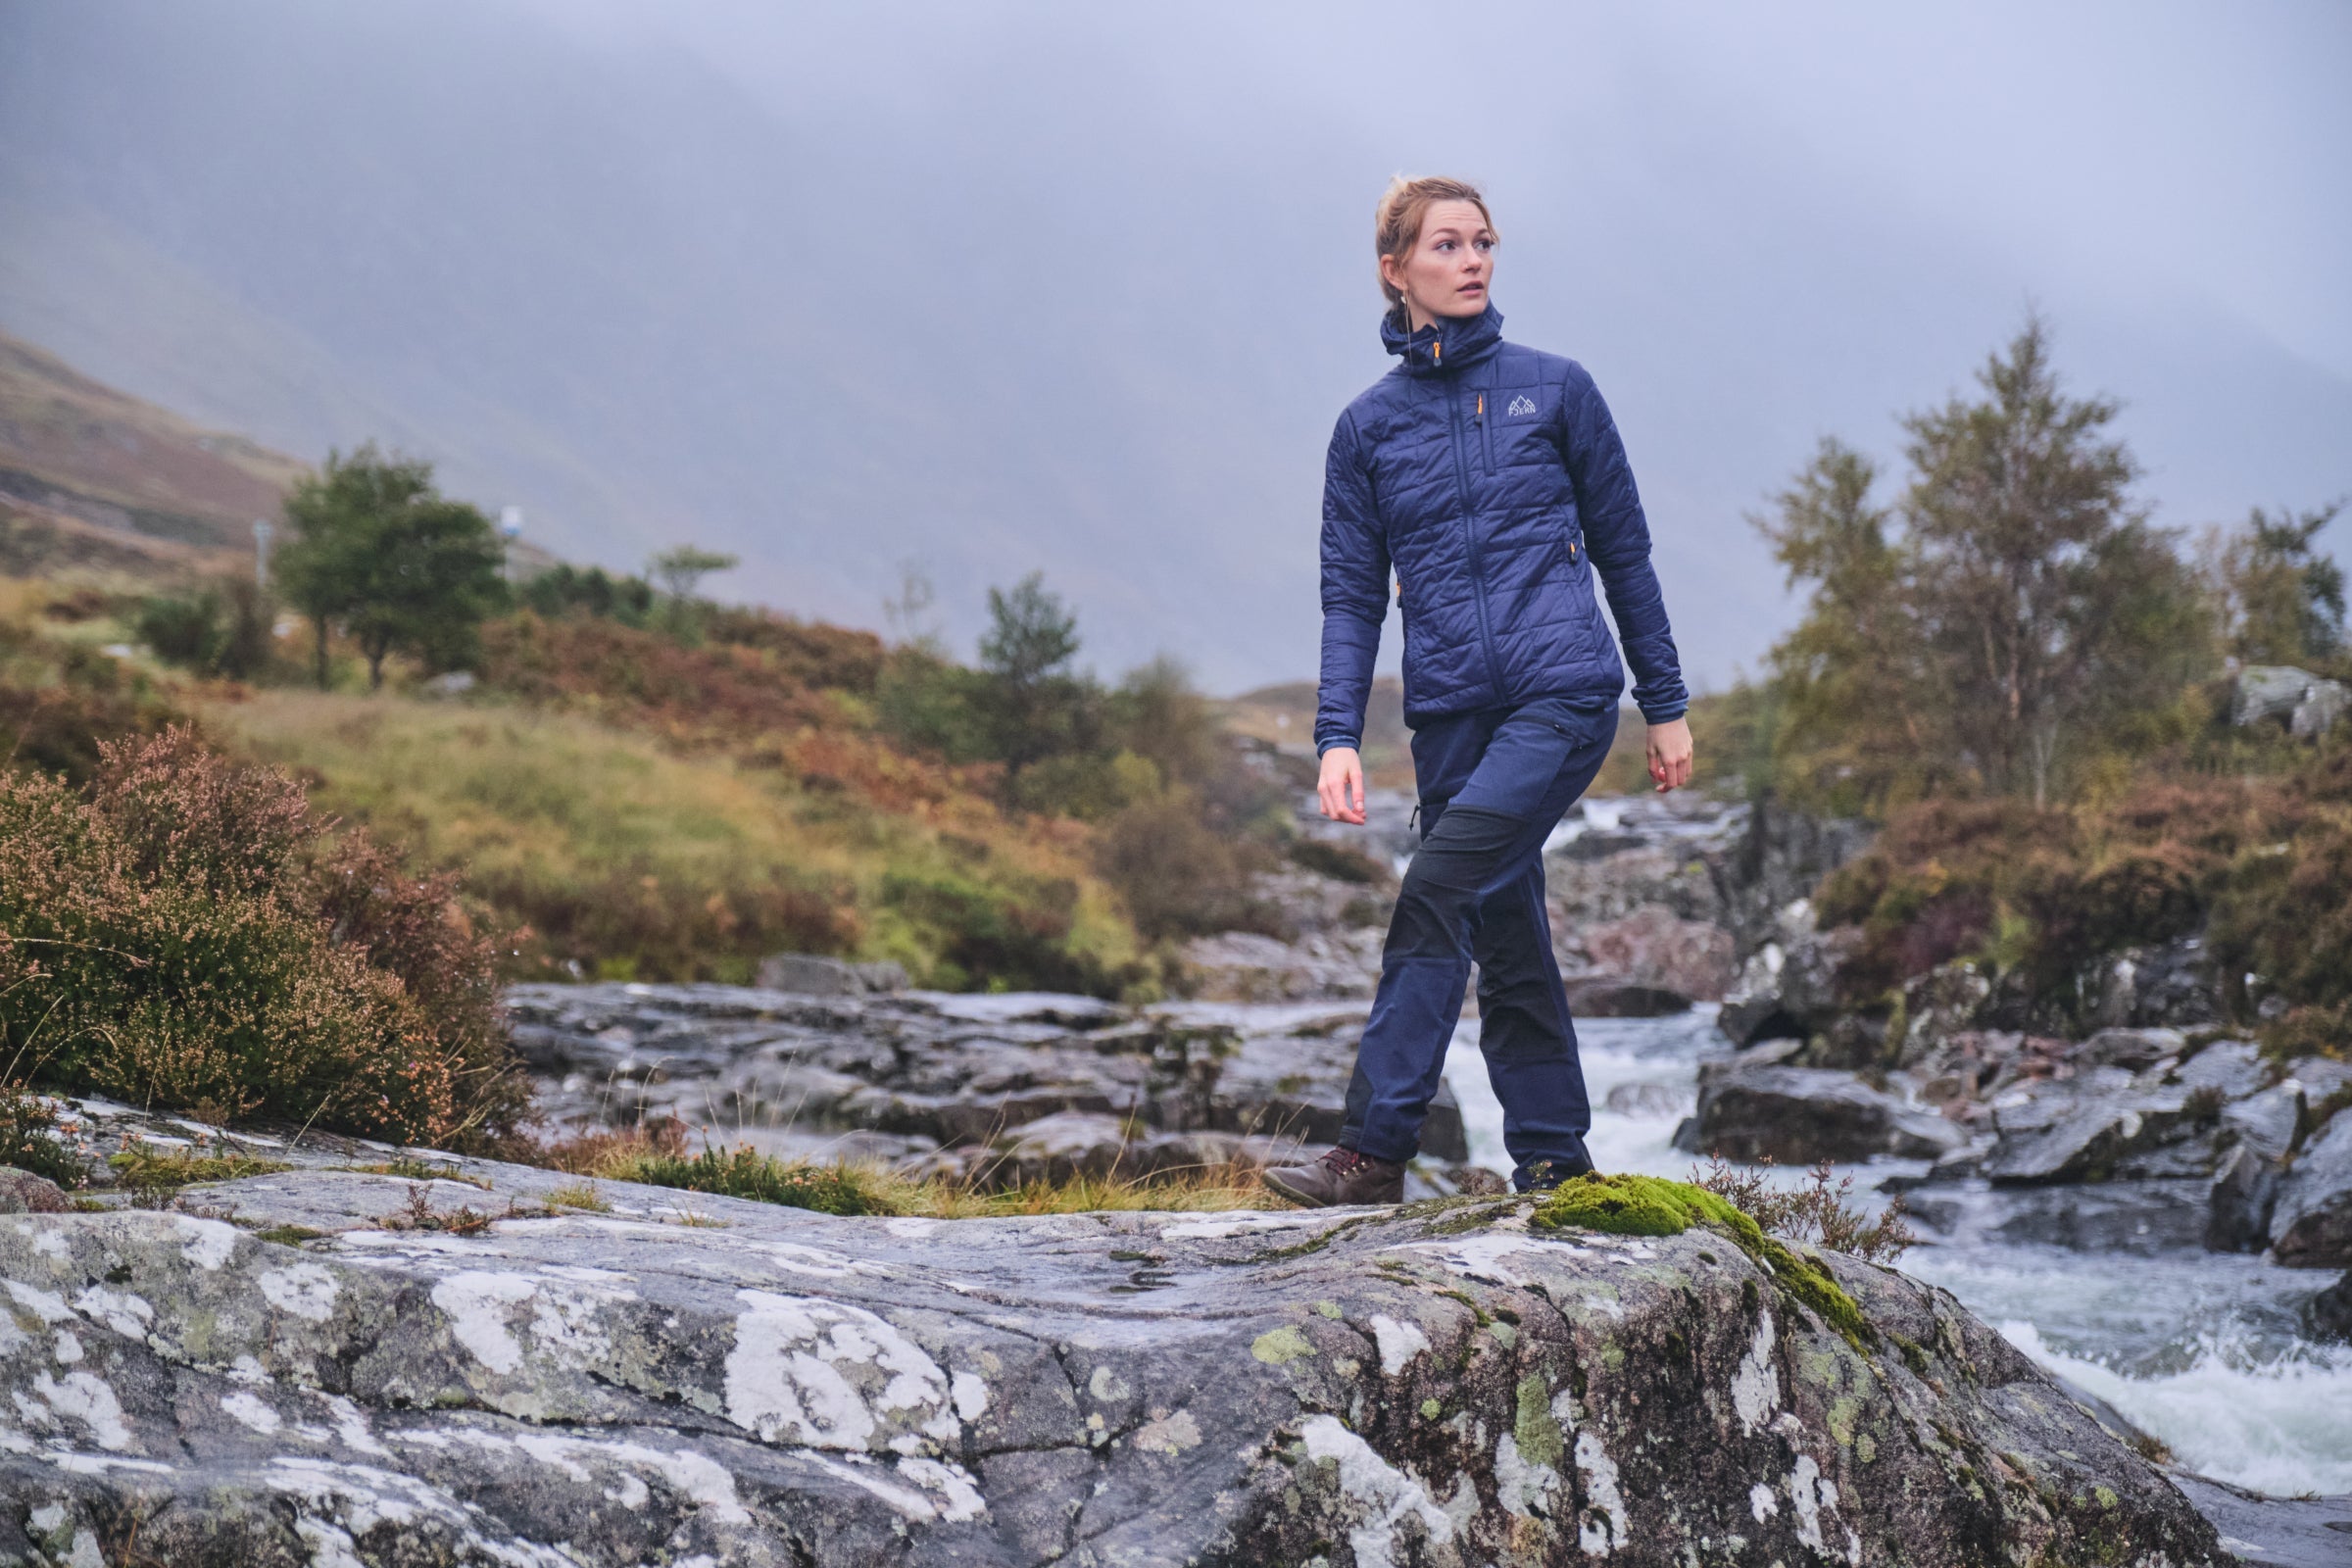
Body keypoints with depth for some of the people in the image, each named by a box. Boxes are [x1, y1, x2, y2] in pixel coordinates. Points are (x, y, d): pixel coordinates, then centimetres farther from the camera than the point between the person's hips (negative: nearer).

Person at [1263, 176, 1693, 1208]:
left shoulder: (1554, 388, 6)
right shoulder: (1368, 426, 10)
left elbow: (1624, 552, 10)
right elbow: (1352, 596, 8)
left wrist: (1667, 706, 9)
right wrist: (1338, 740, -5)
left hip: (1564, 694, -3)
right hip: (1450, 714, 3)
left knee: (1438, 890, -19)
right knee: (1507, 944, 5)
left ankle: (1375, 1150, -18)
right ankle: (1554, 1164, 14)